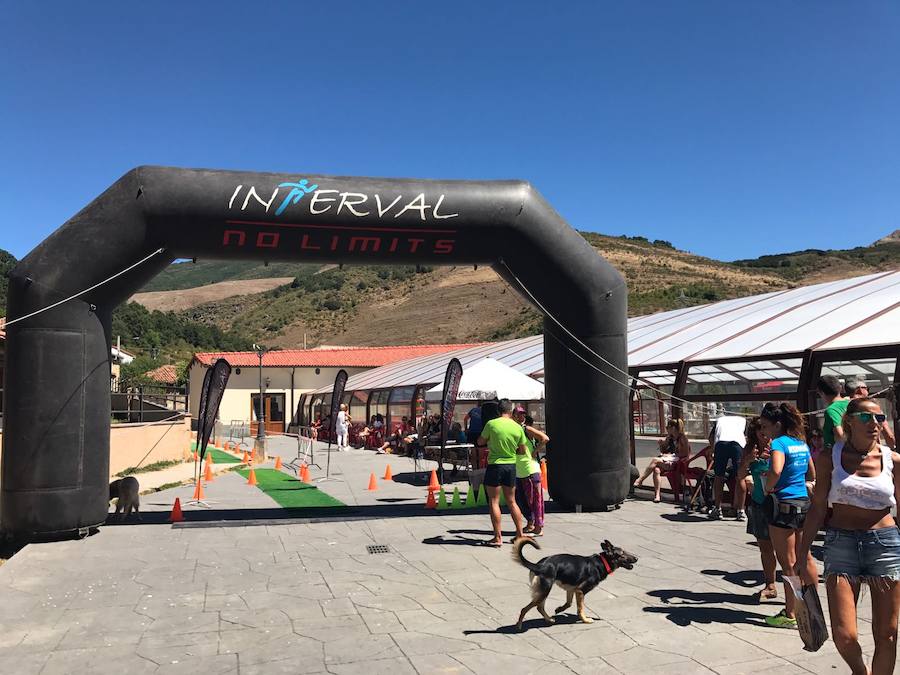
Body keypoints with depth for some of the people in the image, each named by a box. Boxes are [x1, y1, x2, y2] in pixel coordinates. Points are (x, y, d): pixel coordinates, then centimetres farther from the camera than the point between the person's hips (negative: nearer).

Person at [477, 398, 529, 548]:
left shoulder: (491, 424, -10)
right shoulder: (518, 427, 0)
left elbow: (480, 442, 1)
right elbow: (523, 451, 7)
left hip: (495, 465, -4)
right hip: (511, 466, 4)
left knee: (494, 502, 3)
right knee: (512, 501, 16)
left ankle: (498, 538, 2)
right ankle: (520, 534, 20)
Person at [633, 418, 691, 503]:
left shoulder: (683, 437, -3)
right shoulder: (669, 437, 17)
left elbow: (686, 454, -8)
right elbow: (663, 451, 25)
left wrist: (669, 455, -9)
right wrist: (662, 444, 3)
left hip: (678, 462, -6)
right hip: (668, 460, 6)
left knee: (655, 460, -27)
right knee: (656, 470, -28)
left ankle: (640, 480, -19)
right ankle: (657, 495, -34)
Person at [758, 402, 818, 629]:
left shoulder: (778, 443, -16)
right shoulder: (801, 442, 10)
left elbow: (775, 471, -34)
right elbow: (812, 475, 22)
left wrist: (768, 488, -17)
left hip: (784, 505, -8)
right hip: (804, 503, 8)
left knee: (788, 563, 1)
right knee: (804, 558, 18)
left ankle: (790, 615, 10)